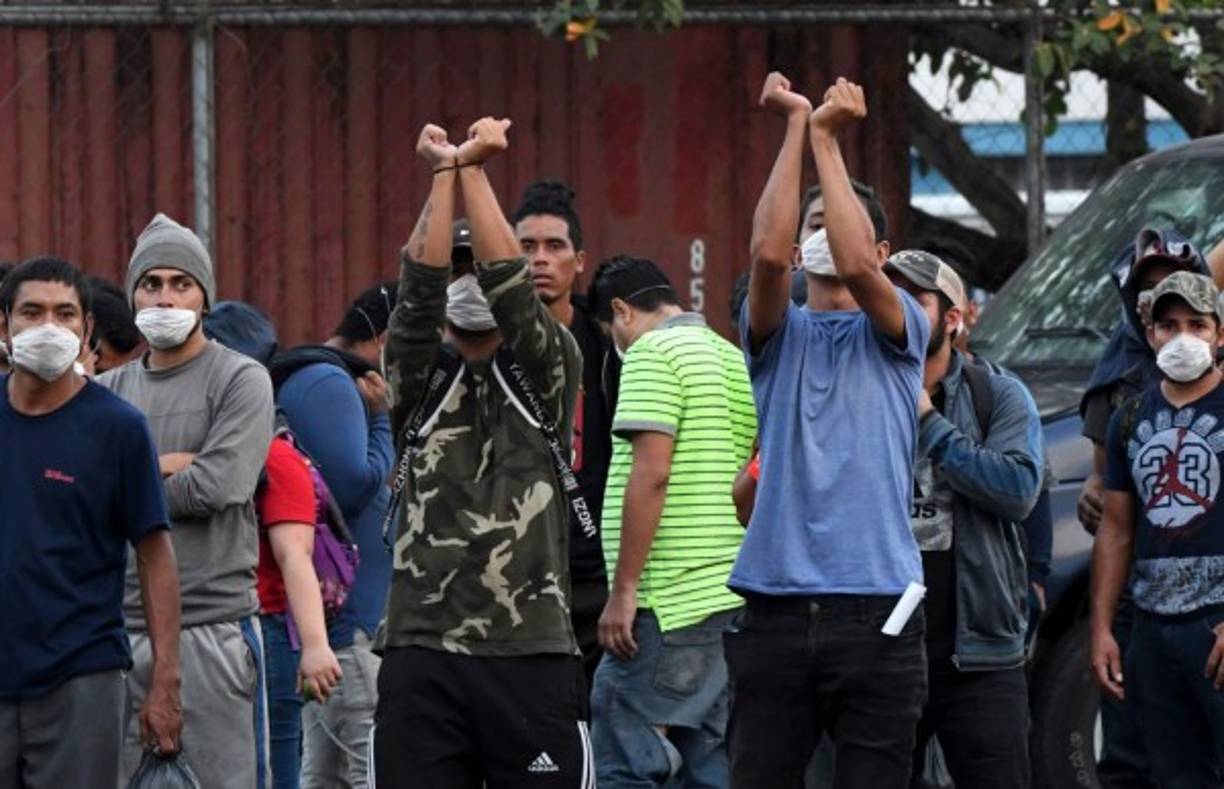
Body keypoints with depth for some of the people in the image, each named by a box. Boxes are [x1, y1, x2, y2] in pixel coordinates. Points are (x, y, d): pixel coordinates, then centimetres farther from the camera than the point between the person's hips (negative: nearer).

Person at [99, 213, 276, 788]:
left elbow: (216, 486, -12)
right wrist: (165, 464, -10)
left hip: (213, 629, -4)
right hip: (123, 628, 4)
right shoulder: (109, 390, 13)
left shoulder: (241, 380, 0)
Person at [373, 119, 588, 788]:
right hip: (422, 655, 2)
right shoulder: (421, 384, 12)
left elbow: (508, 280, -6)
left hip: (532, 656, -1)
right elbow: (417, 286, -4)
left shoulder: (545, 378, 9)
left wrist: (474, 170, -7)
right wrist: (445, 172, -9)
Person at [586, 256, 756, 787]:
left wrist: (623, 589, -14)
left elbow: (651, 473, -17)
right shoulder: (733, 358, 18)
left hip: (670, 603, -9)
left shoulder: (652, 353, -8)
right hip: (730, 599, 9)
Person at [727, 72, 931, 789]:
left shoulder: (897, 333, 9)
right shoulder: (779, 335, 13)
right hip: (776, 612, 2)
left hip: (877, 613, -2)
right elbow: (768, 253, -7)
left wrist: (827, 140, -7)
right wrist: (796, 127, -6)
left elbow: (858, 269, -12)